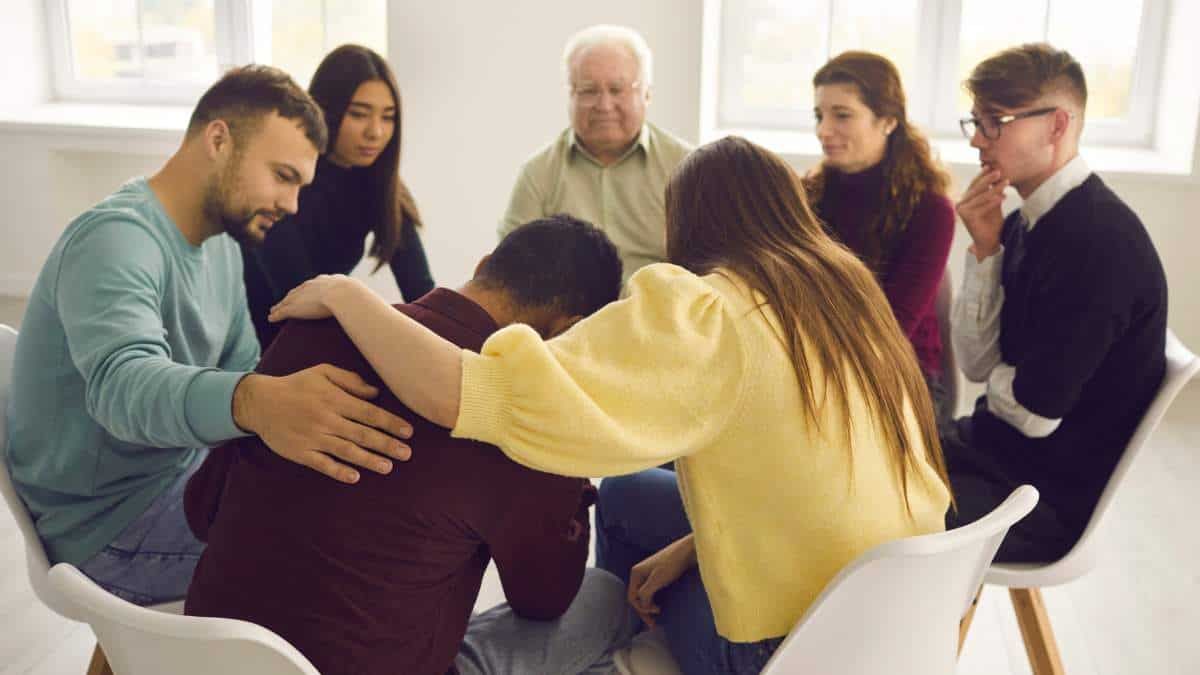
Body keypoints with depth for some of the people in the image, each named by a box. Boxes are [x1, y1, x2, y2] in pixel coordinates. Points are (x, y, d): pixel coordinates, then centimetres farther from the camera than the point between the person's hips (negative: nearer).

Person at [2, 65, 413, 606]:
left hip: (183, 471, 9)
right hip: (111, 524, -9)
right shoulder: (117, 238, -24)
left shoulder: (220, 241, 5)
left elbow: (241, 369, 7)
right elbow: (122, 382, -43)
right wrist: (256, 404, -62)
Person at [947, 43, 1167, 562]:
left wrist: (996, 380, -1)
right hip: (1000, 444, 8)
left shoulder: (1099, 241, -24)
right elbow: (976, 363, 1)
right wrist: (984, 248, -8)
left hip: (1056, 495, -8)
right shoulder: (1026, 222, 2)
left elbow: (1036, 412, -22)